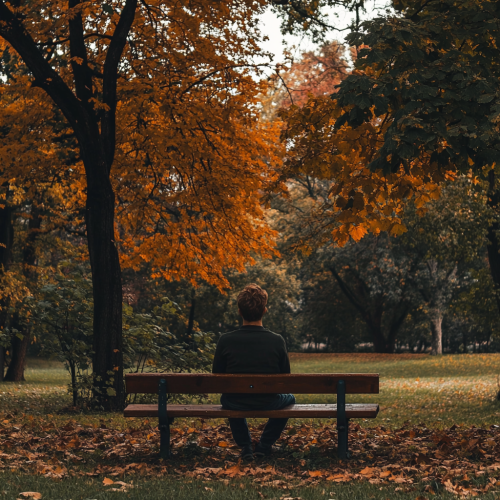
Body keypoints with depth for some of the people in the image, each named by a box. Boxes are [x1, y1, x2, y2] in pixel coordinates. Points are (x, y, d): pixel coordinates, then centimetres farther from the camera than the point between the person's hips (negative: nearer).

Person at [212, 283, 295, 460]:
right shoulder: (277, 341, -15)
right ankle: (264, 445, 25)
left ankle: (245, 446, 29)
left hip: (235, 405, 1)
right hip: (268, 404, -1)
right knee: (289, 398, 34)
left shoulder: (225, 340, -15)